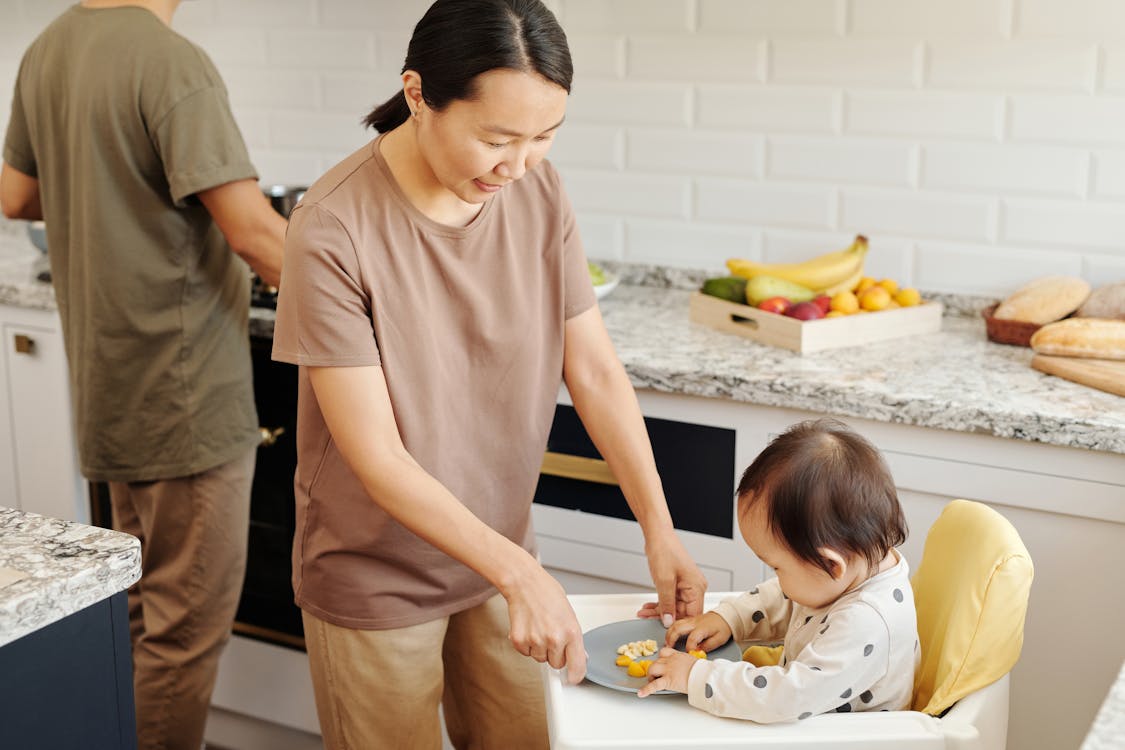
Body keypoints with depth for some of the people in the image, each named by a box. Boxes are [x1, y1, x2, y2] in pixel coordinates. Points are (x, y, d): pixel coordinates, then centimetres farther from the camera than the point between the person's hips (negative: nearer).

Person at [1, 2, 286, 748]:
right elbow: (251, 230, -23)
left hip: (112, 390, 9)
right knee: (188, 625, 3)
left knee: (141, 605, 22)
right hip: (187, 393, -9)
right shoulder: (172, 62, -20)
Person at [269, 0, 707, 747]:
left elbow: (595, 371, -5)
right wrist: (519, 572, -26)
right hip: (375, 582, -4)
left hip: (496, 555, 5)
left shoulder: (539, 192, -9)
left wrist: (659, 529, -13)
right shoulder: (333, 231, -24)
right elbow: (378, 458, -22)